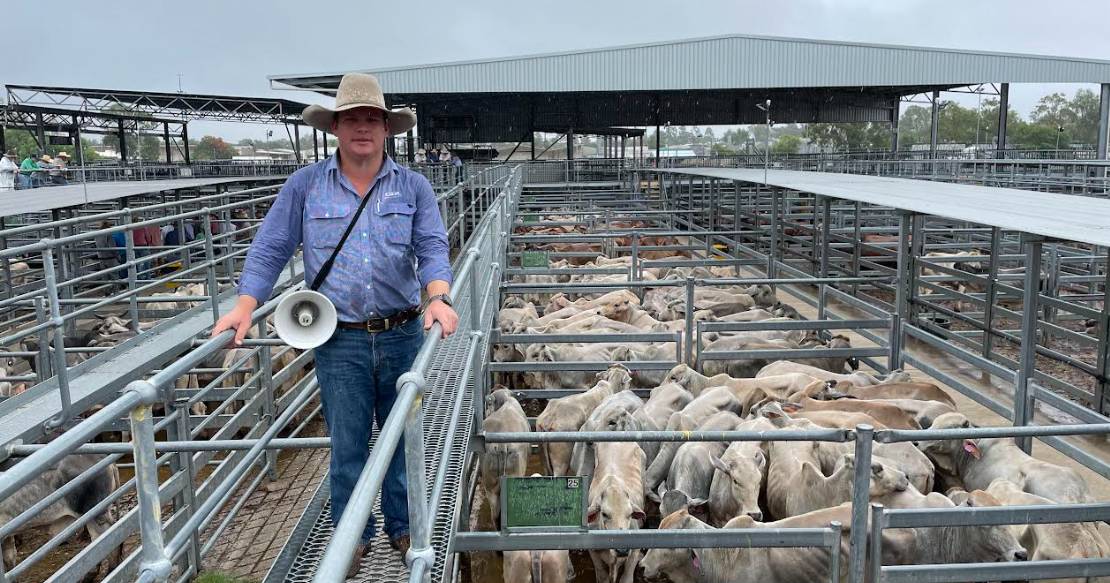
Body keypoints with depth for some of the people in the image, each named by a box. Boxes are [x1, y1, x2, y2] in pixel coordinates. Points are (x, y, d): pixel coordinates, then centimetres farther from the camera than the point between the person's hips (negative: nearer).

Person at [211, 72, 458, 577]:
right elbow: (271, 248, 4)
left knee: (403, 436, 13)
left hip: (403, 334, 1)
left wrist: (438, 297, -25)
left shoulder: (413, 187, 2)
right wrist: (245, 307, -7)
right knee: (346, 444, 8)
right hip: (340, 340, -1)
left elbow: (432, 247, -7)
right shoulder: (305, 186, 3)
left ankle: (403, 527, 33)